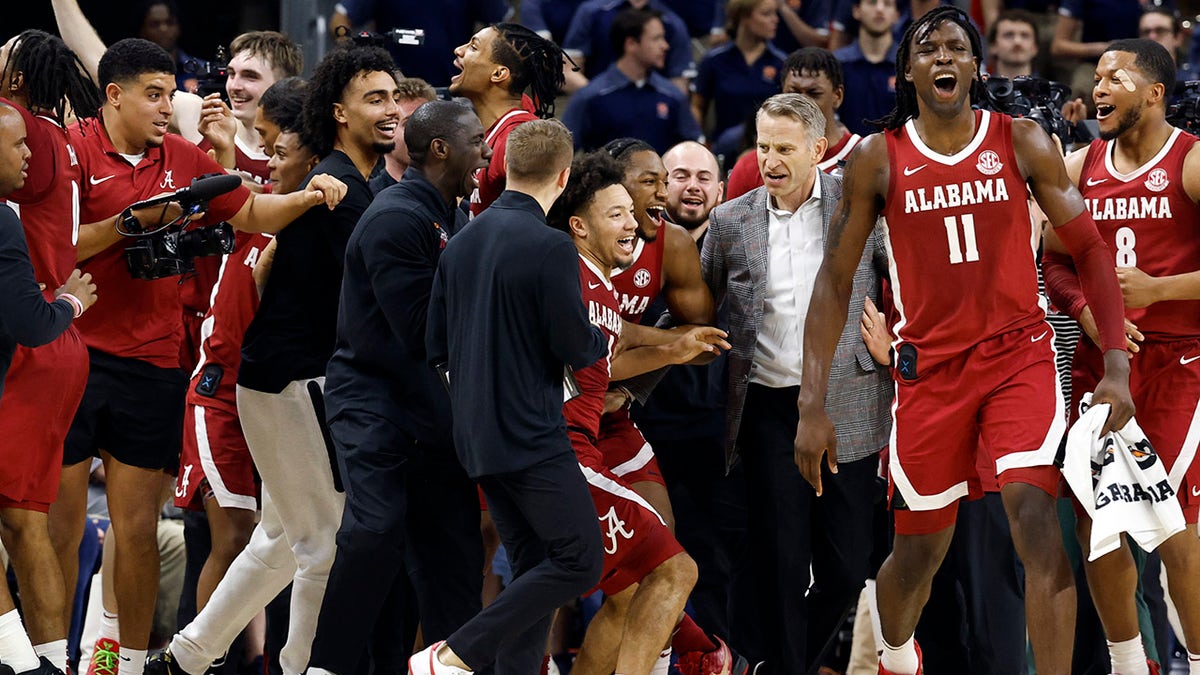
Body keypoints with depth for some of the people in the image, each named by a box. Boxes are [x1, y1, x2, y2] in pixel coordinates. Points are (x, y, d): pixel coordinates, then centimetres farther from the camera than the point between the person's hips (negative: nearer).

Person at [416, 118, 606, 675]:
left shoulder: (462, 243, 8)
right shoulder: (550, 247, -15)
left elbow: (436, 346, 11)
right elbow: (576, 346, -14)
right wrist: (603, 341, 9)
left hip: (476, 436, 8)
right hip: (532, 436, -8)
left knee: (532, 566, 13)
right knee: (580, 560, -5)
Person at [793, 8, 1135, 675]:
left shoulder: (1022, 143, -1)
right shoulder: (879, 158, -1)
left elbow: (1090, 249, 2)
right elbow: (835, 278, 2)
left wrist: (1117, 366, -7)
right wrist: (814, 405, -4)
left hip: (1018, 356, -1)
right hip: (929, 365, 1)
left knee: (1036, 521, -21)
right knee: (920, 550, 9)